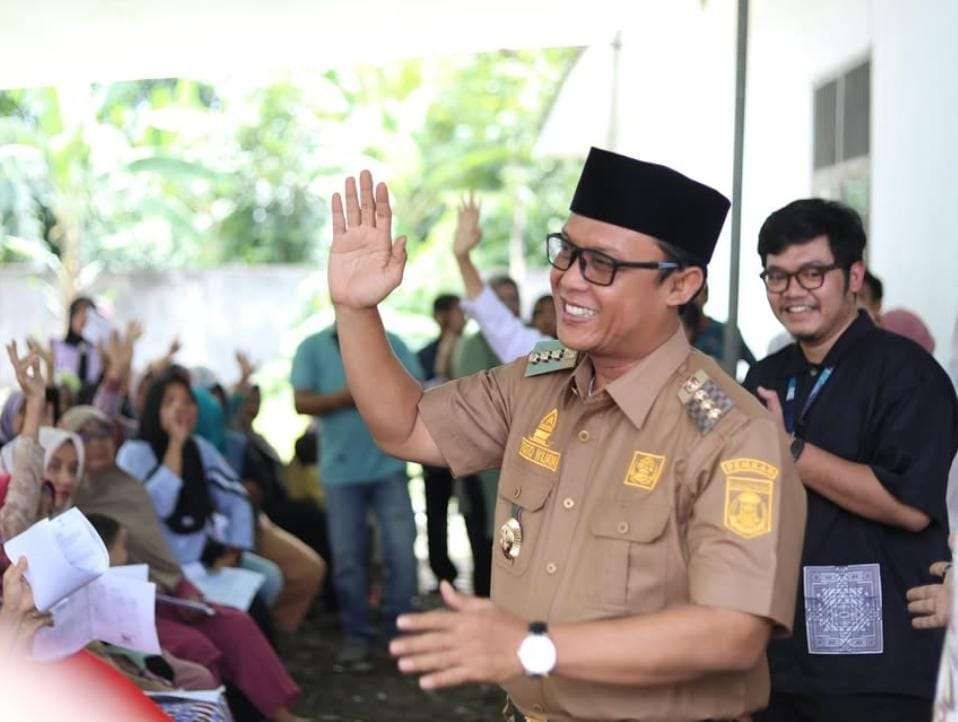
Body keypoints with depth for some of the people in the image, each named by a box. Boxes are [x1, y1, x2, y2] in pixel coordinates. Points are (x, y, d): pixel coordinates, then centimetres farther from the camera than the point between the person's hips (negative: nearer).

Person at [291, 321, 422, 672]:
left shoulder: (391, 344, 6)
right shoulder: (312, 348, 2)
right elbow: (302, 402, -6)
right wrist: (348, 396, -17)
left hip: (389, 465, 1)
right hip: (341, 469, 0)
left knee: (401, 553, -1)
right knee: (348, 559, 4)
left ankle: (400, 632, 12)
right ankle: (357, 636, 15)